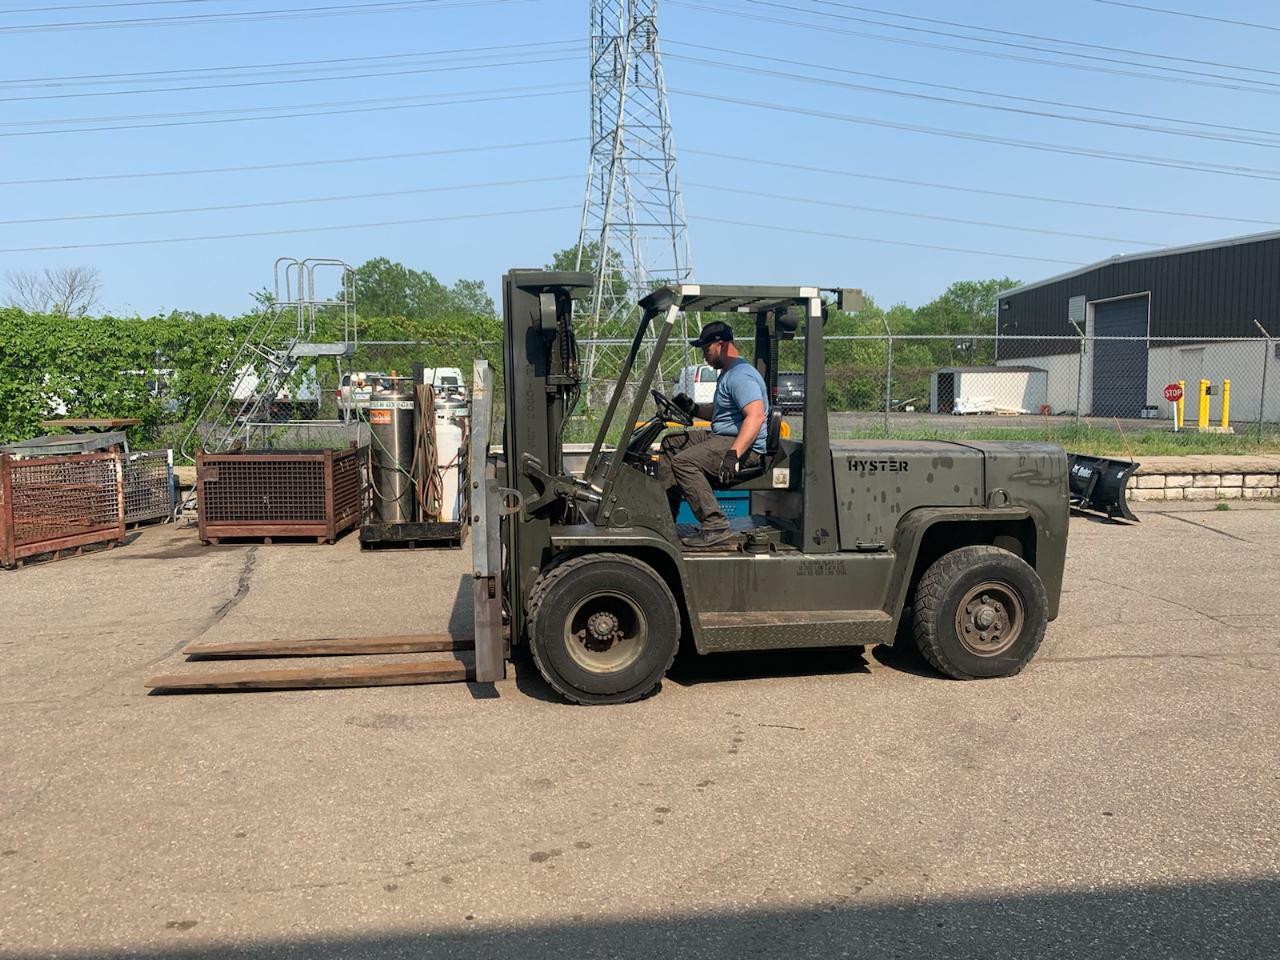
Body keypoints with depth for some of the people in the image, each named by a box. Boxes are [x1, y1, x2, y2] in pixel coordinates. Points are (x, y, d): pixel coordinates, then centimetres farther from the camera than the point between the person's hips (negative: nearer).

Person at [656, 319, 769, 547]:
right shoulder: (728, 373, 19)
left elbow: (756, 416, -30)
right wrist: (693, 409, 14)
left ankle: (715, 525, -27)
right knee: (671, 442, 16)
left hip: (743, 445, -12)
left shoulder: (740, 375, -17)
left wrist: (733, 455, -38)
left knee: (684, 461, -27)